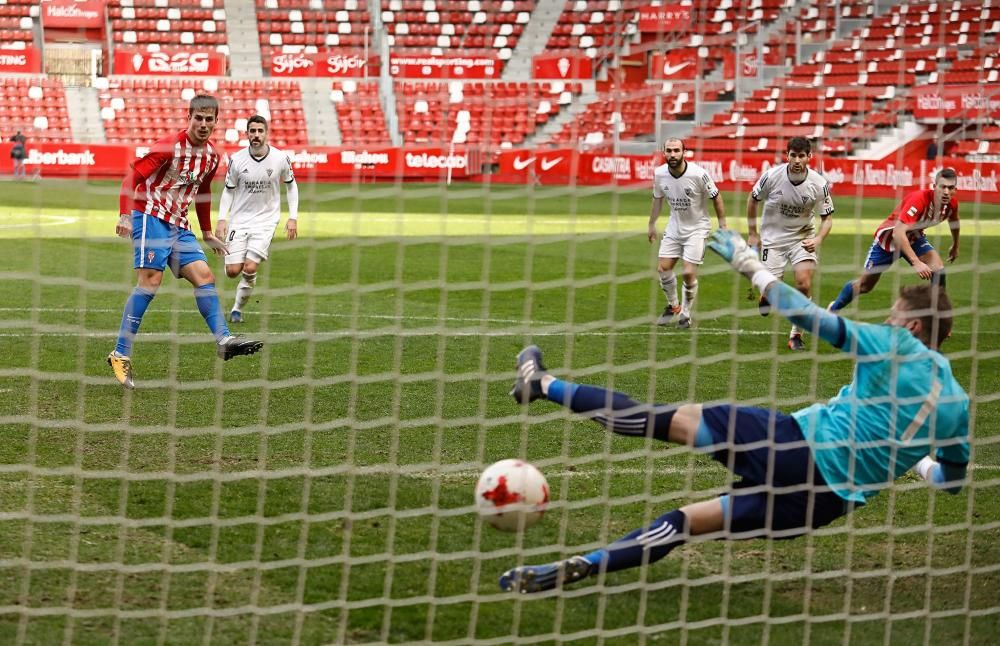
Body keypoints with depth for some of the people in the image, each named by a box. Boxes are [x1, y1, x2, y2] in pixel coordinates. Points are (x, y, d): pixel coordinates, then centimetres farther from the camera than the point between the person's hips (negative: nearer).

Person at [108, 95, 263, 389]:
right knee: (151, 279, -17)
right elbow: (132, 178, -15)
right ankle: (121, 355, -15)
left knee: (204, 275, -1)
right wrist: (125, 215, -26)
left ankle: (223, 340, 2)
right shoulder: (170, 146, -14)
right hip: (150, 216, -8)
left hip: (178, 226, 8)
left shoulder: (211, 156, 10)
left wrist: (207, 234, 30)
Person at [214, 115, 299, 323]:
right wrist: (222, 219, -6)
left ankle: (238, 309, 5)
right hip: (240, 220, 1)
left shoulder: (281, 158, -7)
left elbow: (291, 185, 9)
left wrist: (293, 218, 3)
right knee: (233, 271, -6)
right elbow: (229, 190, 5)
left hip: (265, 221, -1)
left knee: (250, 269, -16)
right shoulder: (236, 160, -7)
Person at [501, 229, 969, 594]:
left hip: (799, 444, -5)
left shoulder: (892, 345, -3)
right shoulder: (958, 405, 10)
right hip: (830, 500, 5)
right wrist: (915, 456, 43)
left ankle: (544, 385, 15)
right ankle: (580, 567, -2)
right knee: (687, 521, 9)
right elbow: (952, 480, 21)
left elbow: (810, 318, -5)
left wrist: (751, 265, 4)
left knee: (672, 420, 6)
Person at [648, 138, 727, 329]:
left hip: (697, 228, -4)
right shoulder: (659, 174, -10)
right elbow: (658, 199, 9)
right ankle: (672, 306, 26)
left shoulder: (698, 174, -23)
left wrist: (722, 226, -8)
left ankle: (686, 314, 10)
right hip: (674, 226, 4)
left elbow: (716, 198, -10)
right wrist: (652, 224, 14)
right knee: (663, 268, 0)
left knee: (689, 273, -11)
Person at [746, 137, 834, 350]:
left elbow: (827, 218, -4)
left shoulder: (819, 184, -16)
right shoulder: (772, 176, -17)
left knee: (804, 283, -17)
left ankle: (796, 334, 0)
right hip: (773, 237, 0)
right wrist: (752, 233, 3)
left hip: (802, 238, 0)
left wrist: (817, 240, -23)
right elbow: (752, 199, 1)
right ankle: (766, 296, 37)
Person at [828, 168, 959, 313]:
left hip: (915, 238, 5)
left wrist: (955, 246, 22)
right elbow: (898, 232, -46)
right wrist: (916, 262, -54)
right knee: (864, 285, 9)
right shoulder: (919, 199, -39)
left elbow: (953, 220, 9)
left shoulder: (952, 203, -18)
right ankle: (833, 309, 37)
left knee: (938, 271, -19)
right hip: (888, 238, -5)